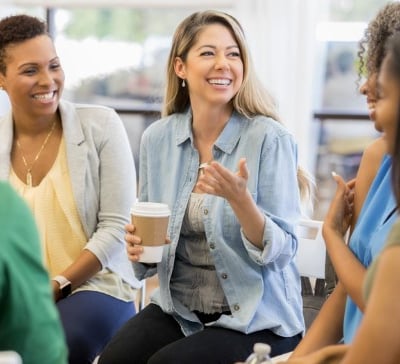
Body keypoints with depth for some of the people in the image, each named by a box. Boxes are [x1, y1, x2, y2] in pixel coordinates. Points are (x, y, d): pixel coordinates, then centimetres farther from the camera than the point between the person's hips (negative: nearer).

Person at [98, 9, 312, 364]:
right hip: (179, 308, 4)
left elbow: (281, 251, -14)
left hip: (257, 319, -4)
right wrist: (140, 249, -12)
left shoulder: (269, 138, -13)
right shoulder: (157, 138, 1)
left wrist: (239, 198, -30)